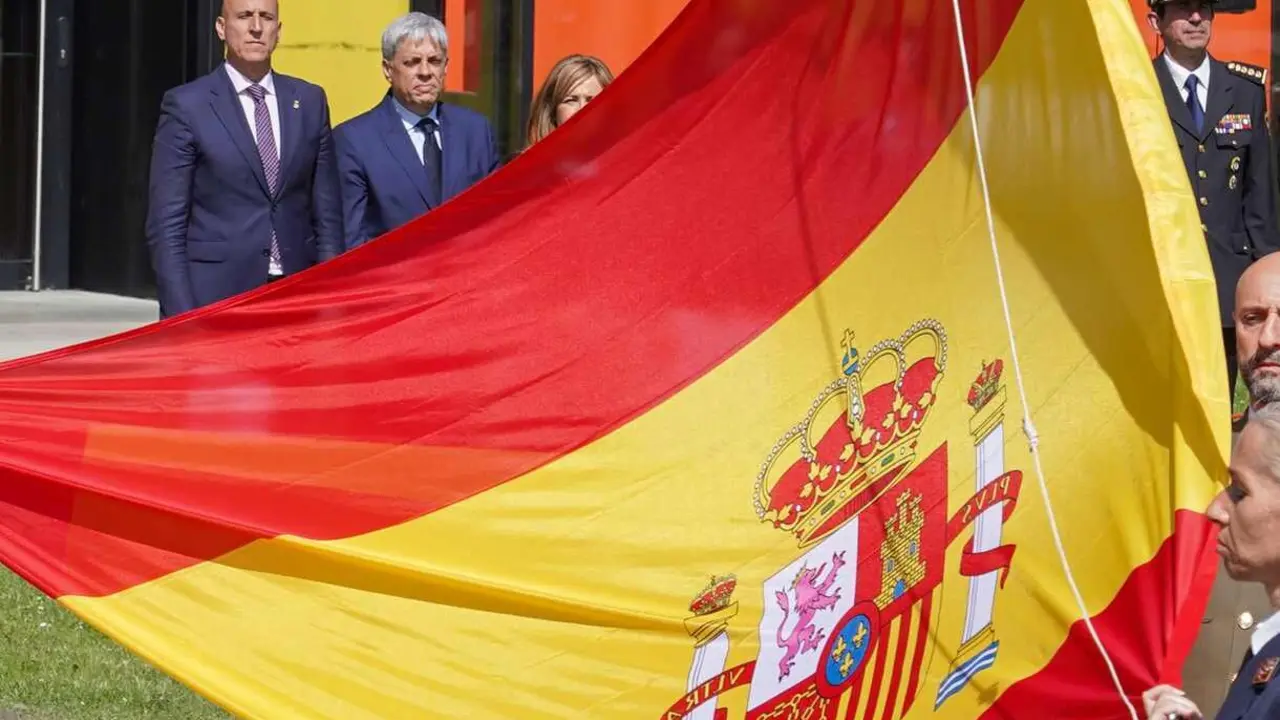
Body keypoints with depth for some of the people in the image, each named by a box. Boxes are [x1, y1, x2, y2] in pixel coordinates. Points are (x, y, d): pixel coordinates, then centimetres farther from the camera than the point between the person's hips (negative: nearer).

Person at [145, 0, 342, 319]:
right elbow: (166, 225, -3)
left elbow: (327, 214, 13)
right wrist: (181, 317, -10)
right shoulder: (187, 106, 0)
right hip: (215, 298, -3)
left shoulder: (310, 101, 11)